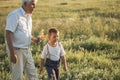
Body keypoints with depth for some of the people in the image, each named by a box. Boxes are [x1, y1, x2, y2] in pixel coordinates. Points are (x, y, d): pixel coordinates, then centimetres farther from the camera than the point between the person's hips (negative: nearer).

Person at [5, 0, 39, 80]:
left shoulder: (28, 16, 9)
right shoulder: (14, 15, -17)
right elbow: (8, 35, -21)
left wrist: (34, 39, 9)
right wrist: (12, 53, -24)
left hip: (27, 50, 8)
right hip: (16, 50, -8)